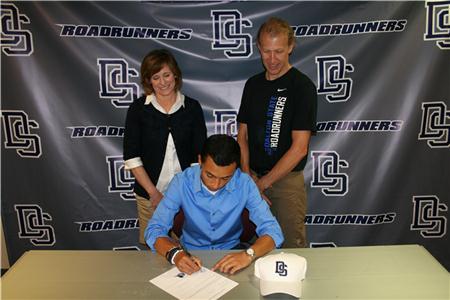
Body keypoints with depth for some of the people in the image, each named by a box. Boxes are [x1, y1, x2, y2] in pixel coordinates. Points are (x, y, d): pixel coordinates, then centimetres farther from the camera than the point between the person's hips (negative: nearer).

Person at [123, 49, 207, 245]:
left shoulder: (192, 107, 1)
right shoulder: (139, 108, -2)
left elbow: (200, 153, 1)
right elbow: (131, 157, -4)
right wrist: (153, 192, -9)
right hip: (150, 193, 0)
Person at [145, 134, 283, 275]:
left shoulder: (244, 183, -17)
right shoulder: (182, 181, -17)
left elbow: (272, 230, -18)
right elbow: (154, 229, -16)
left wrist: (248, 254, -37)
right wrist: (175, 253, -35)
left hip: (231, 250, 1)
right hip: (191, 253, 0)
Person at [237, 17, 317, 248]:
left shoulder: (302, 86, -11)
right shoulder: (252, 84, 7)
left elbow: (299, 148, -16)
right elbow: (242, 135, 8)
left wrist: (262, 183, -13)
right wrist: (247, 177, -5)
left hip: (287, 181, -5)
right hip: (253, 179, 5)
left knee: (291, 245, 6)